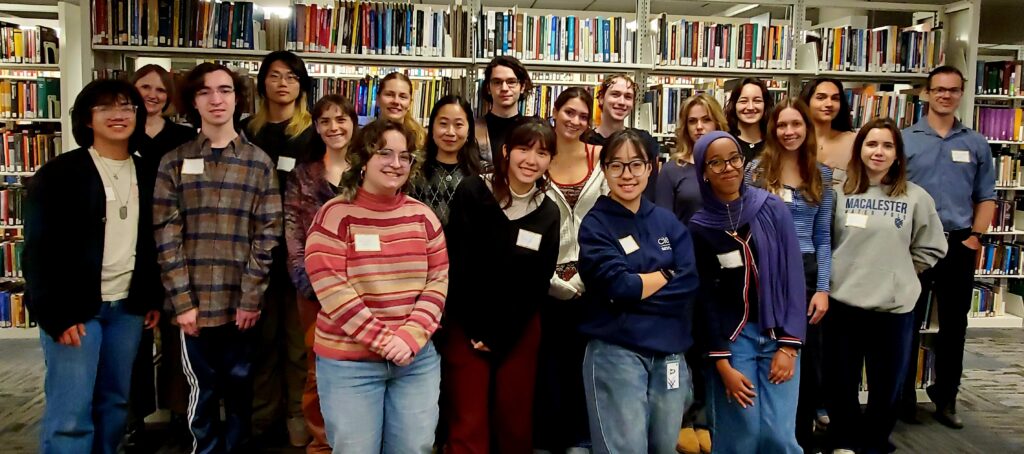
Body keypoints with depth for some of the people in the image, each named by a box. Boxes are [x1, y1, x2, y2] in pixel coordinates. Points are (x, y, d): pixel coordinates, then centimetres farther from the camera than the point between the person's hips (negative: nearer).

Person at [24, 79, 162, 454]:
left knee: (115, 402, 12)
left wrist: (154, 298, 12)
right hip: (74, 308, -5)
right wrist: (55, 314, -14)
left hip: (128, 306, 5)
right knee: (70, 414, -6)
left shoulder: (145, 174, 10)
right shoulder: (59, 173, -6)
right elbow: (39, 249, -9)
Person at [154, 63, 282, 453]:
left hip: (242, 302, 0)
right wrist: (182, 300, -8)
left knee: (240, 391, 11)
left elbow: (267, 235, -2)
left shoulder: (260, 163, 3)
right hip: (193, 302, 0)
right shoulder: (174, 163, 3)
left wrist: (251, 299, -7)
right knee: (203, 392, 9)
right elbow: (166, 236, -1)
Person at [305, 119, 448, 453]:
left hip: (417, 358, 4)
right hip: (348, 362, -3)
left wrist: (411, 336, -11)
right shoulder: (335, 214, -7)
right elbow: (330, 287, -14)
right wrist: (381, 339, -16)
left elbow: (439, 280, 3)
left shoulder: (422, 215, 6)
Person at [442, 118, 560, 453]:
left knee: (515, 425, 8)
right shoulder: (472, 193, -5)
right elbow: (458, 266, -9)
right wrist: (477, 330, -12)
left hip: (519, 332, 3)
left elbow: (537, 285, 1)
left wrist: (499, 337, -6)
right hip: (466, 327, -2)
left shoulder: (548, 214, 4)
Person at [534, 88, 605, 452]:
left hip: (590, 279, 1)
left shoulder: (599, 157, 2)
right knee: (547, 365, 7)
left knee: (583, 363, 9)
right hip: (548, 279, -1)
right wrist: (554, 278, -8)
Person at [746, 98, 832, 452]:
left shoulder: (822, 175, 6)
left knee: (807, 358, 8)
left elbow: (823, 237, 6)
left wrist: (822, 289, -1)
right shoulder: (756, 169, -1)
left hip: (806, 273, 2)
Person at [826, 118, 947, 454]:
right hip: (843, 303, 0)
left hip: (894, 306, 0)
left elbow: (932, 249, 7)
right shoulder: (840, 193, -1)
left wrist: (897, 272, 3)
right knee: (840, 381, 12)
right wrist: (845, 271, 2)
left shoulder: (916, 198, -2)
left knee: (886, 384, 12)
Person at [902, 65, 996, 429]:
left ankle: (946, 398, 21)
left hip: (959, 244, 2)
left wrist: (975, 237, -4)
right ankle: (904, 396, 17)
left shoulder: (976, 144, 7)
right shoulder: (906, 139, 0)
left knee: (953, 325, 9)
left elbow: (986, 197, 8)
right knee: (908, 323, 5)